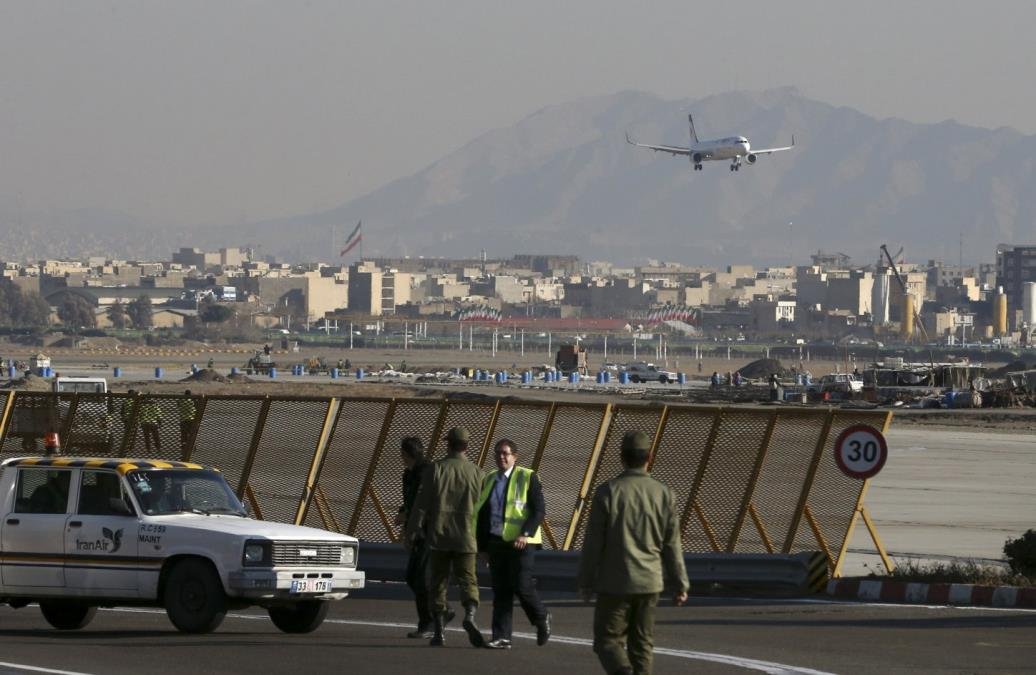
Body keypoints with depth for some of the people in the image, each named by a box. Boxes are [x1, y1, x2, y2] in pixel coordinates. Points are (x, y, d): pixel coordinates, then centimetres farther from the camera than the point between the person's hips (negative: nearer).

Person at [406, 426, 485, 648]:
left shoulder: (436, 469, -4)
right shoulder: (476, 473, 0)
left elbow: (422, 503, -5)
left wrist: (411, 531, 1)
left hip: (438, 537, 0)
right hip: (465, 538, 0)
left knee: (438, 582, 9)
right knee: (468, 580, 3)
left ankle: (439, 631, 8)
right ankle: (470, 615, -25)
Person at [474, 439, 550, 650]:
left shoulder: (527, 478, -2)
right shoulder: (488, 480, 15)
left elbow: (539, 510, -7)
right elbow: (482, 514, 20)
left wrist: (526, 534, -20)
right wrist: (482, 545, 14)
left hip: (521, 542, -5)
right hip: (496, 542, 5)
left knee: (522, 586, -11)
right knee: (500, 591, 2)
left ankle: (542, 619, 16)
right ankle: (501, 637, 2)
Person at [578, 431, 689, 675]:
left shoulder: (608, 492, -10)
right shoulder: (663, 494, -1)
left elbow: (593, 543, -7)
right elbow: (672, 545, 2)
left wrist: (586, 583, 3)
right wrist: (679, 584, 11)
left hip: (614, 583, -3)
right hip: (649, 582, 3)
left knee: (608, 640, 4)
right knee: (642, 644, 13)